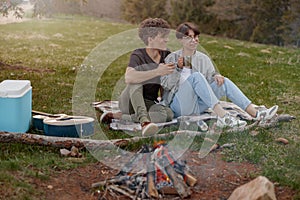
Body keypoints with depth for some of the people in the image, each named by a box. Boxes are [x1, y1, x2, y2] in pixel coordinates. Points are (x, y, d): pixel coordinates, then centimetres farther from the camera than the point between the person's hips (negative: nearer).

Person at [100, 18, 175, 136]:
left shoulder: (166, 55, 5)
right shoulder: (138, 55, -13)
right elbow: (128, 78, -34)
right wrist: (157, 72, -37)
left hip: (148, 104, 5)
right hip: (128, 102, -5)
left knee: (168, 114, -30)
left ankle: (117, 116, -19)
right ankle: (143, 119, -48)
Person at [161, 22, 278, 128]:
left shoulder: (203, 59, 15)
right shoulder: (172, 58, 3)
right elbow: (166, 85, -3)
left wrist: (216, 77, -10)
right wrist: (178, 69, -17)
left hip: (198, 105, 4)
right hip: (179, 105, -4)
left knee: (224, 82, -14)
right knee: (196, 76, -29)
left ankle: (255, 114, -23)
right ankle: (222, 116, -40)